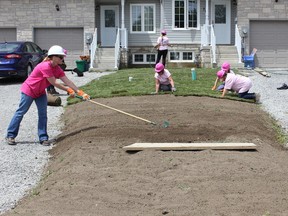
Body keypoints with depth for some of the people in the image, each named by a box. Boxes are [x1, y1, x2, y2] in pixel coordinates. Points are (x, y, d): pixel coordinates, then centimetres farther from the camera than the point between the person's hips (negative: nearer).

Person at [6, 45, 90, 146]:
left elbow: (67, 81, -9)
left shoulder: (57, 69, -5)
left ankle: (43, 138, 6)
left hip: (40, 92, 8)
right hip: (28, 90, -8)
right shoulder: (45, 66, -31)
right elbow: (54, 83, -26)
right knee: (21, 112, 2)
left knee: (43, 114, 1)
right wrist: (68, 90, -17)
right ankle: (10, 135, 12)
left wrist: (80, 92, -16)